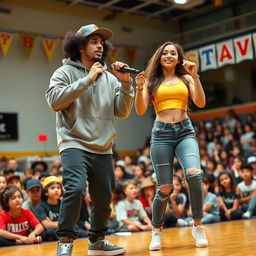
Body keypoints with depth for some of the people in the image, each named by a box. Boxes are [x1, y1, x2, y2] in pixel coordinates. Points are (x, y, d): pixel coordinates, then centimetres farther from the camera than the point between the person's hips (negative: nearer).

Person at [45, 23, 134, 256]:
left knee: (104, 199, 10)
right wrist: (87, 79, -15)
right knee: (75, 188, -25)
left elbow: (122, 112, 7)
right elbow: (54, 100, -15)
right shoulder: (65, 72, 2)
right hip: (74, 144, -5)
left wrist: (125, 83, -7)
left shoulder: (110, 78, 11)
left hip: (103, 148, 5)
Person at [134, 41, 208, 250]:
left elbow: (200, 103, 0)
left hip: (185, 131, 1)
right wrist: (139, 88, -13)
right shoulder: (152, 82, 11)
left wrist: (195, 76, -8)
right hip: (162, 133, 0)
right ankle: (156, 231, 21)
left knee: (194, 174, -25)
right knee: (165, 188, -3)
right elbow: (141, 111, 2)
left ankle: (198, 227, -8)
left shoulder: (186, 79, 13)